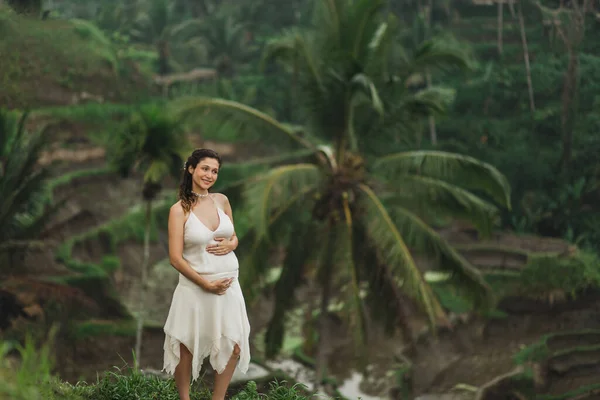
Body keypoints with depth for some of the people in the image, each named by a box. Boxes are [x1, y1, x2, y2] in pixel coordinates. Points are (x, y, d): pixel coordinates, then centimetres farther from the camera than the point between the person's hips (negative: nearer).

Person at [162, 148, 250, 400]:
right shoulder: (179, 210, -11)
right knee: (186, 348, 5)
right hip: (195, 287, -5)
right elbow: (175, 258, -13)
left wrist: (230, 245, -8)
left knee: (233, 347, 7)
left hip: (228, 285, 5)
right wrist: (206, 284, -16)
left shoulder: (222, 200, 3)